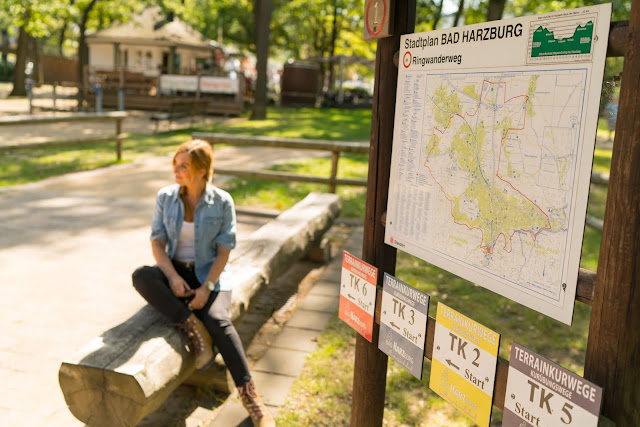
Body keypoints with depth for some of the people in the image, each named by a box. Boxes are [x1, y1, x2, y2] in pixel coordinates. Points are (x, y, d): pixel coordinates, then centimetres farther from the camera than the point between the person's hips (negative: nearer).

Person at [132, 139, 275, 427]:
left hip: (209, 274, -3)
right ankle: (194, 329, -25)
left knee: (217, 320, -31)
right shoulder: (165, 197, -1)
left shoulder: (222, 202, -7)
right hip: (174, 271, 3)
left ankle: (249, 394, -27)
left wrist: (206, 287, -20)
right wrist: (173, 277, -20)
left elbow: (224, 252, -8)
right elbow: (157, 244, -3)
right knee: (140, 277, -30)